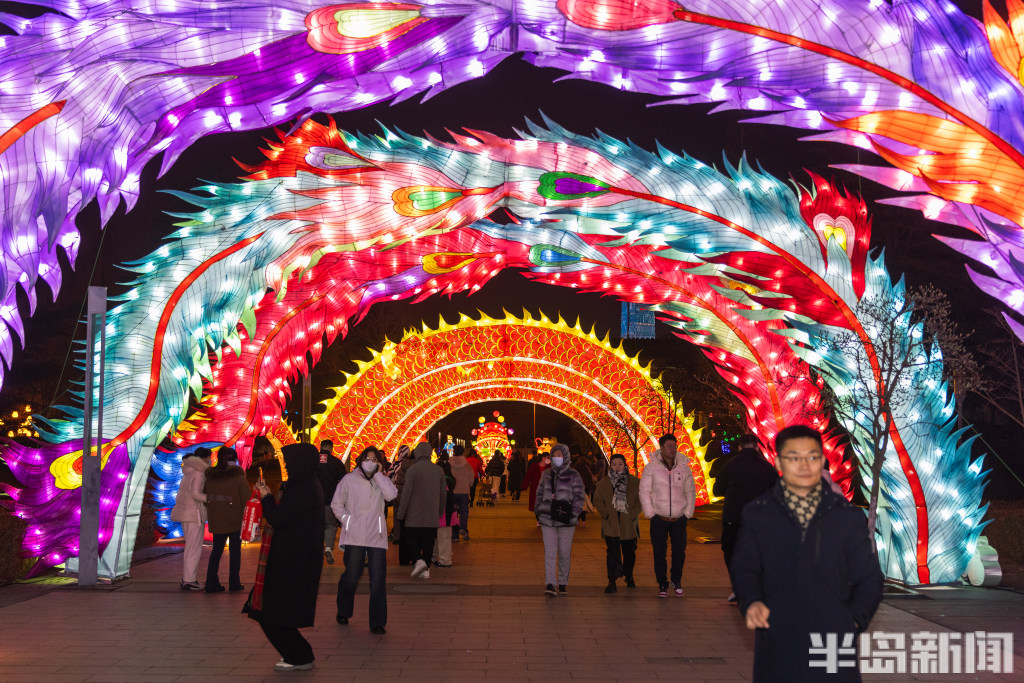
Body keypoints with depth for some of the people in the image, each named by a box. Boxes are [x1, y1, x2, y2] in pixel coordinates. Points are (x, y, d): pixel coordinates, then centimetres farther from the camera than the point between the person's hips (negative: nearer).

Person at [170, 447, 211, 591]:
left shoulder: (190, 472, 15)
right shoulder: (199, 473, -13)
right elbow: (195, 493, -23)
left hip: (186, 513, 9)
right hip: (194, 513, -9)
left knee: (192, 547, 15)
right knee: (194, 548, -4)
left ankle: (186, 578, 18)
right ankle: (188, 581, -2)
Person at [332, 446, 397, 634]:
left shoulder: (382, 481, 10)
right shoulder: (349, 480, 5)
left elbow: (391, 494, -11)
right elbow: (336, 504, 9)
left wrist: (378, 474, -6)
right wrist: (347, 520, -3)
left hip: (376, 537, 1)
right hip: (354, 536, -1)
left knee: (378, 580, -3)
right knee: (351, 576, 1)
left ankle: (377, 623, 2)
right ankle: (343, 611, 29)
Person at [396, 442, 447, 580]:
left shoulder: (412, 470, -10)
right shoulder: (439, 470, 6)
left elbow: (406, 493, -11)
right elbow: (444, 493, 12)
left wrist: (400, 513, -5)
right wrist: (441, 511, 24)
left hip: (414, 514, -4)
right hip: (432, 515, 4)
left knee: (409, 538, 7)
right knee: (428, 541, 9)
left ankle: (418, 560, -14)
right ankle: (426, 569, 8)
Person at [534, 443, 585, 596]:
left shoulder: (573, 475, 2)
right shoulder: (546, 474, 12)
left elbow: (579, 497, 0)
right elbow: (540, 495, 17)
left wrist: (574, 517, -8)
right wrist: (539, 516, 12)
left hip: (566, 520, -2)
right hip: (548, 520, 2)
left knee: (564, 553, 5)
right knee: (549, 552, -7)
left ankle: (563, 583, 18)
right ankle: (550, 584, -9)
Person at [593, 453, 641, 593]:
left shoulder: (635, 482, 3)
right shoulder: (603, 483, 5)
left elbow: (640, 500, 2)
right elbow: (597, 501, 5)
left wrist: (632, 515, -9)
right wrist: (606, 514, -7)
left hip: (629, 524, 1)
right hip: (611, 524, -1)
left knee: (629, 552, 15)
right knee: (612, 552, -9)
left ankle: (629, 577, 36)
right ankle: (612, 582, -6)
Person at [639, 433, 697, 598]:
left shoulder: (684, 468, 6)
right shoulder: (651, 468, 0)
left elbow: (690, 491, 13)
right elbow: (644, 491, 1)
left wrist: (688, 513, 5)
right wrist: (650, 514, -5)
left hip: (679, 519, 2)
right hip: (659, 518, -2)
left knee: (679, 552, 3)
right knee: (659, 553, 1)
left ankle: (676, 581, 24)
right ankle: (662, 585, 15)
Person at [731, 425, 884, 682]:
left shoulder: (848, 516, 5)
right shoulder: (757, 514, 4)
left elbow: (868, 578, 8)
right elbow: (744, 567, -1)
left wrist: (855, 620, -7)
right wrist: (751, 602, -21)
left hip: (835, 648, 0)